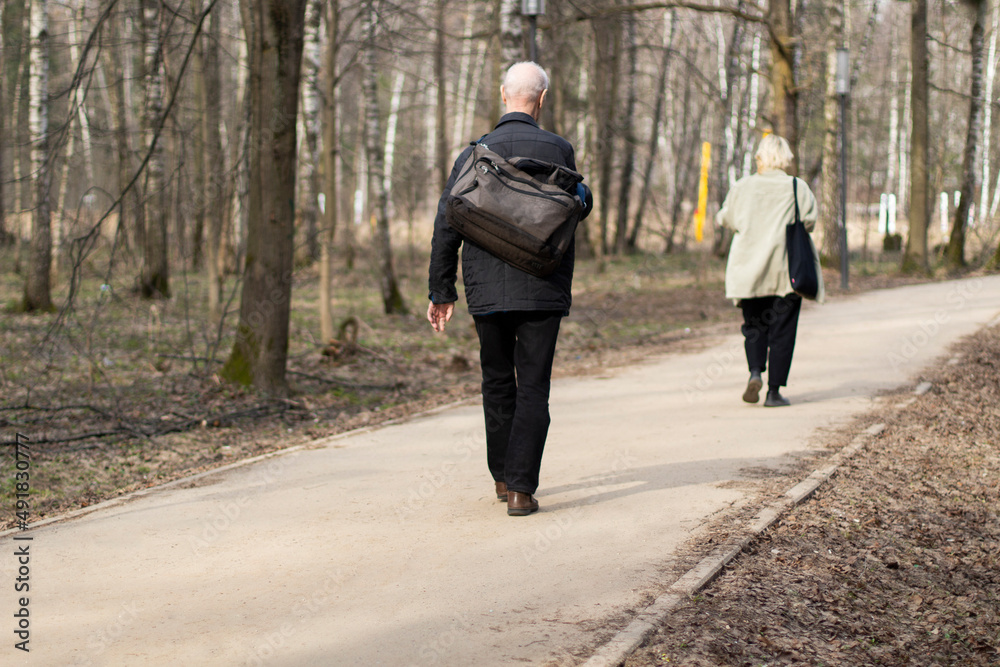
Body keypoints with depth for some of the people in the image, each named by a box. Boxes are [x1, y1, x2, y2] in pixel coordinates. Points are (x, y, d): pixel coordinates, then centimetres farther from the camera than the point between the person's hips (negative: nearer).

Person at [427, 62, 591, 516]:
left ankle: (503, 476, 28)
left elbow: (447, 226, 0)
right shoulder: (558, 149, -5)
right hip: (543, 289, -2)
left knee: (498, 381, 17)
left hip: (487, 290, 2)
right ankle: (521, 489, -8)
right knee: (533, 388, 0)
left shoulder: (475, 153, 0)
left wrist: (441, 292, 4)